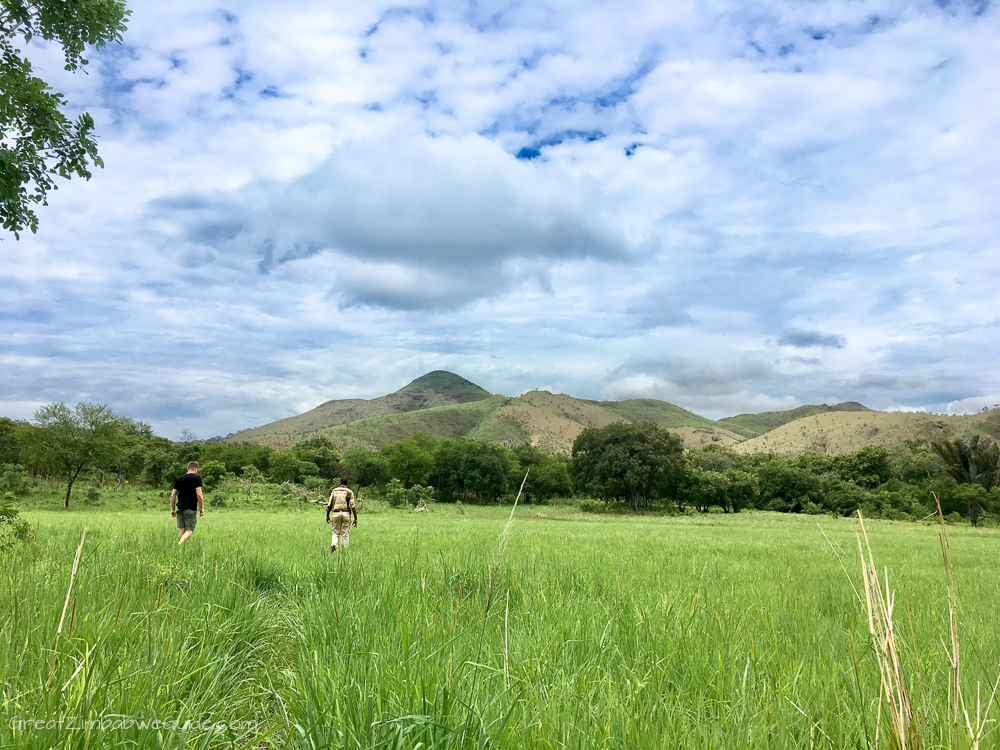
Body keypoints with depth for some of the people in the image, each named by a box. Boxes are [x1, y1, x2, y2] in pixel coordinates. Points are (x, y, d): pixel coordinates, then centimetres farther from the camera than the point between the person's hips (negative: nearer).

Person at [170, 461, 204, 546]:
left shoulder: (179, 478, 12)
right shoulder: (196, 478, -5)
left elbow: (173, 495, 13)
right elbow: (199, 494, -12)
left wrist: (173, 509, 21)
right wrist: (202, 508, -3)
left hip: (180, 508, 5)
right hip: (190, 510, -5)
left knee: (181, 530, 13)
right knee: (189, 531, -2)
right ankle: (180, 544, -23)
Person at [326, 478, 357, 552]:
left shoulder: (334, 491, 7)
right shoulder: (349, 492, 3)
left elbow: (329, 505, 4)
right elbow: (353, 506, -4)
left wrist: (327, 516, 13)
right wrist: (355, 519, -2)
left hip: (336, 513, 1)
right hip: (346, 513, -1)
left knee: (336, 532, 12)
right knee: (345, 534, 6)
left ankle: (333, 545, -11)